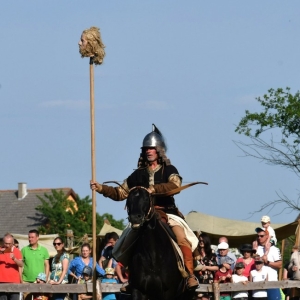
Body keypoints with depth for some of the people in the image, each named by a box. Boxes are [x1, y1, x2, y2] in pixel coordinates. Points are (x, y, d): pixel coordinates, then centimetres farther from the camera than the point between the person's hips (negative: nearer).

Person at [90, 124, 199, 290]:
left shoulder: (169, 170, 4)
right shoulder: (139, 174, 14)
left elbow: (175, 186, -17)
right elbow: (120, 193, 17)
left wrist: (153, 189, -29)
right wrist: (101, 188, 4)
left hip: (167, 213, -4)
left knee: (182, 238, -28)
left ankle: (190, 275, -25)